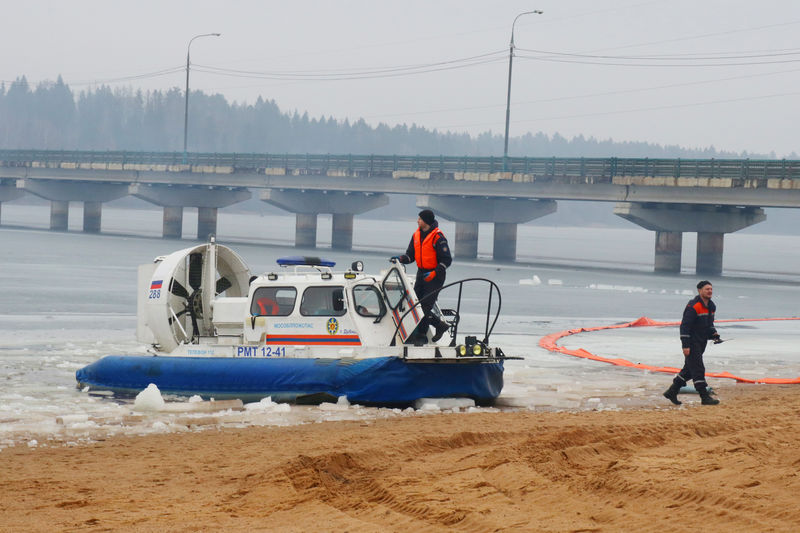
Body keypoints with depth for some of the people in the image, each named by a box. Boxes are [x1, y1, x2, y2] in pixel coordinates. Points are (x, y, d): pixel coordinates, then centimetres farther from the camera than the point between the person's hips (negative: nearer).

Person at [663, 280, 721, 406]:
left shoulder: (711, 306, 11)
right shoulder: (693, 306, -18)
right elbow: (685, 326, -20)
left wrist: (714, 334, 6)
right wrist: (685, 345, -22)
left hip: (701, 343, 9)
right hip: (692, 342, -9)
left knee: (689, 369, 14)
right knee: (698, 369, -8)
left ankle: (672, 392, 23)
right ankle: (704, 397, -7)